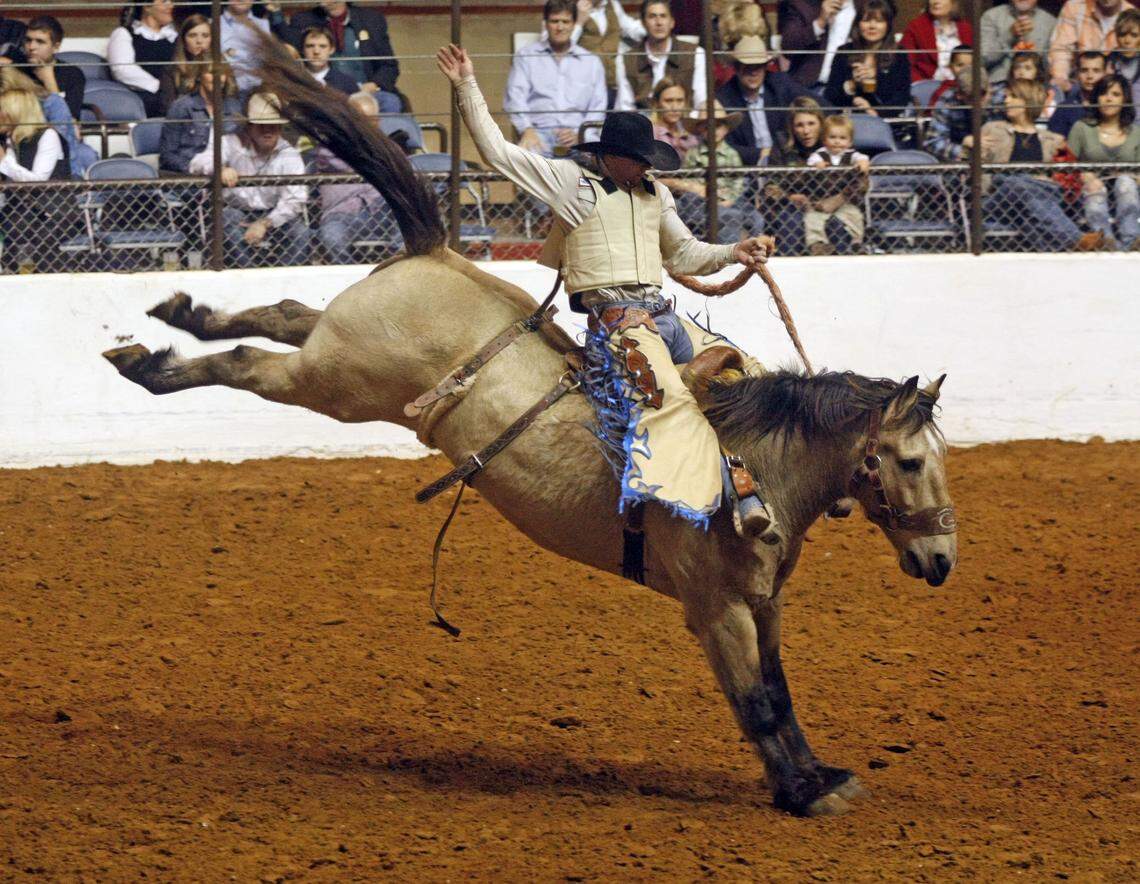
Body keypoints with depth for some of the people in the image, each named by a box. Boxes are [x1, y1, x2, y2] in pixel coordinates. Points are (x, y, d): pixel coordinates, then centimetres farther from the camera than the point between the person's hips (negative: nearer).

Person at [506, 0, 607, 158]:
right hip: (539, 131, -1)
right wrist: (527, 130, -16)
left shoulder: (591, 62, 20)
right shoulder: (525, 56, 16)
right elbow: (515, 96, 4)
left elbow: (598, 109, 14)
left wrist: (579, 135, -6)